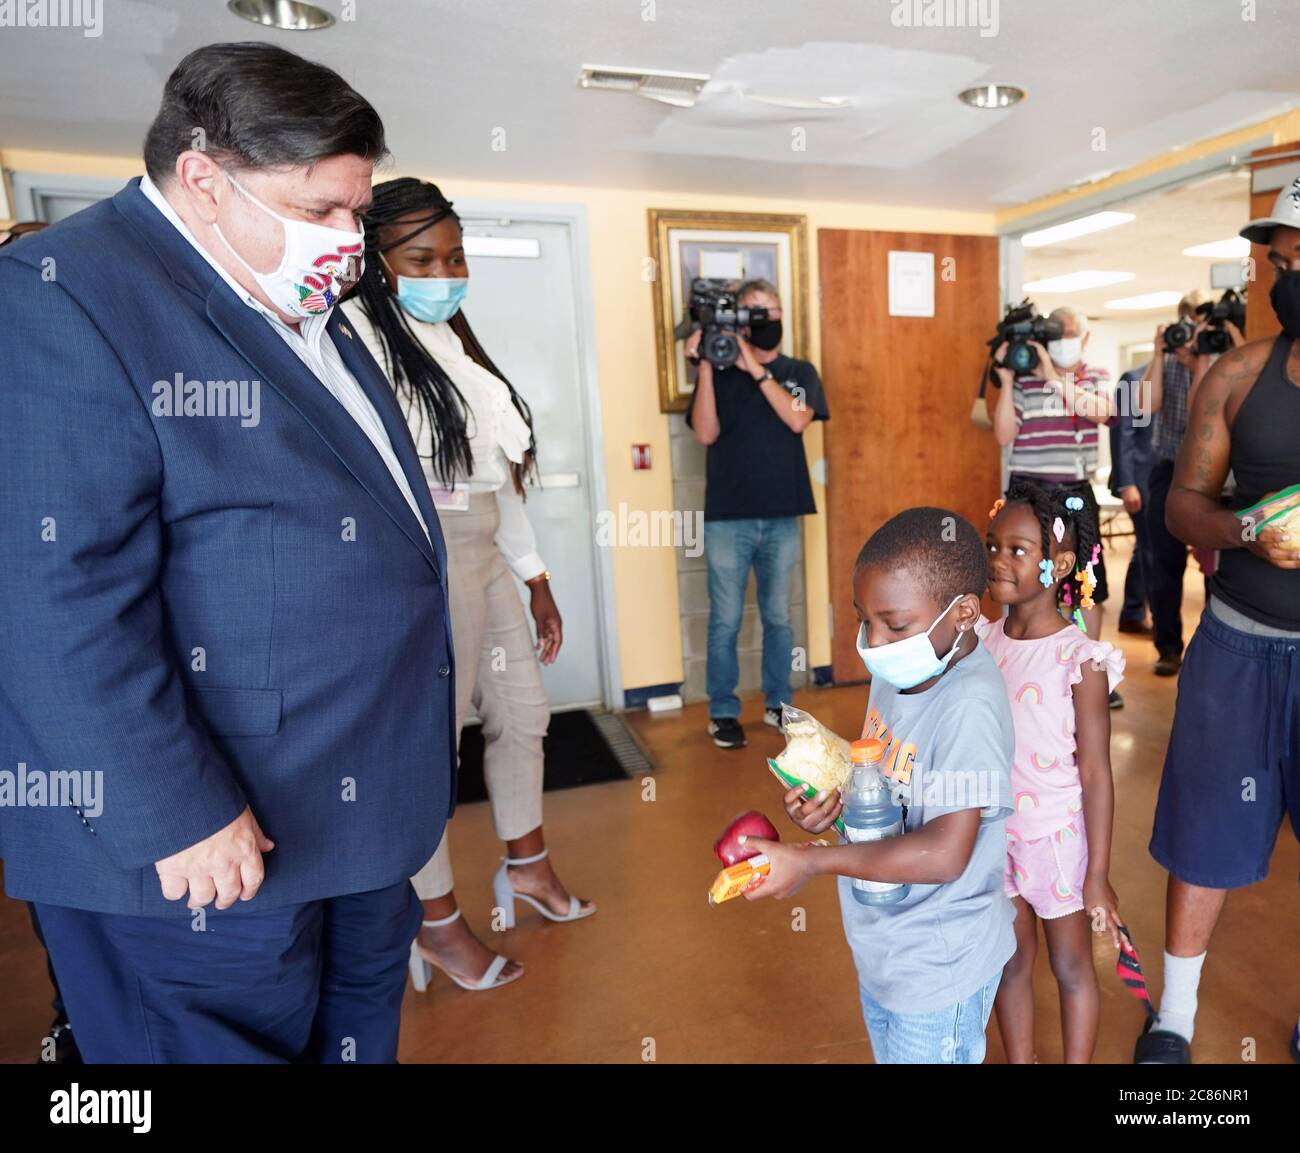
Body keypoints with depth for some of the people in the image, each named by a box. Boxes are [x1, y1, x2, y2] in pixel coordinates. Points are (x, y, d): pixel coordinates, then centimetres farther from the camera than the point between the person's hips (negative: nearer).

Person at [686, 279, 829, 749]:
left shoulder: (799, 372, 8)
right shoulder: (719, 372, 3)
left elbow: (797, 419, -11)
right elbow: (706, 433, -10)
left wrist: (756, 369, -15)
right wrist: (706, 366, -15)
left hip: (782, 517, 2)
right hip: (727, 517, -2)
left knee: (779, 618, 12)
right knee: (725, 620, 3)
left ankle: (777, 704, 26)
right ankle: (723, 712, 15)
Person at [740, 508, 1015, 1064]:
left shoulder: (969, 704, -30)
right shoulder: (898, 675, -4)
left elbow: (946, 853, -32)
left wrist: (813, 861, -29)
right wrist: (833, 797, -10)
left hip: (937, 970, -8)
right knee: (889, 1053, 28)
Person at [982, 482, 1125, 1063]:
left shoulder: (1078, 659, -19)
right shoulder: (983, 640, -4)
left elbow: (1095, 774, -15)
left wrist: (1098, 876, -12)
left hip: (1056, 836, -4)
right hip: (994, 834, 5)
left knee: (1071, 966, 17)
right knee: (1011, 962, 20)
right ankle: (1020, 1061, 40)